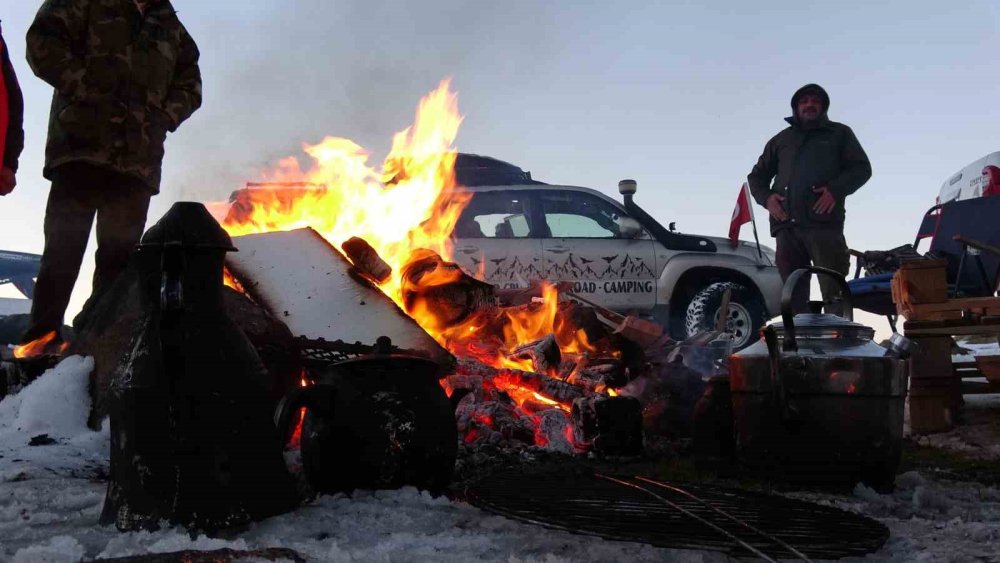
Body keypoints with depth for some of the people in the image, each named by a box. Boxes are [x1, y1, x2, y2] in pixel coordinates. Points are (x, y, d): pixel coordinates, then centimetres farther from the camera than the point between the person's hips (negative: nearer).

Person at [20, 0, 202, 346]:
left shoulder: (171, 28, 21)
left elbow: (190, 84, 24)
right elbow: (43, 40, -1)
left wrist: (165, 116, 4)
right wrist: (88, 90, -11)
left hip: (139, 162, 4)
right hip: (83, 146, -4)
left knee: (119, 258, 0)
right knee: (63, 249, -9)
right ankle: (40, 341, -9)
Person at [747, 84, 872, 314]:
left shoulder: (839, 133, 20)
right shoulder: (781, 139, 27)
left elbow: (862, 168, 10)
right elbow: (757, 176, 28)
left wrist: (836, 190, -9)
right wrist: (766, 198, 5)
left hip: (825, 224, -3)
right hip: (787, 226, 3)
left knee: (834, 295, -12)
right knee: (793, 295, -3)